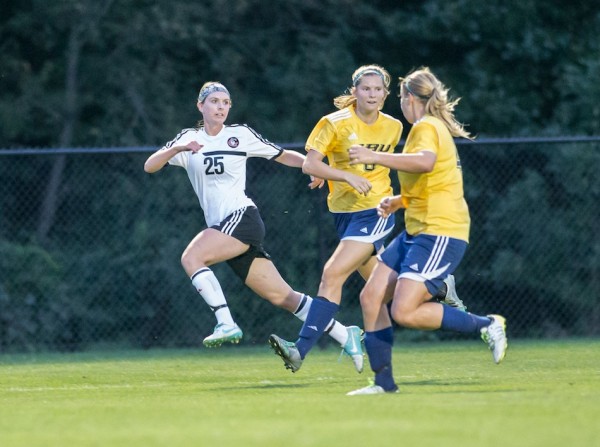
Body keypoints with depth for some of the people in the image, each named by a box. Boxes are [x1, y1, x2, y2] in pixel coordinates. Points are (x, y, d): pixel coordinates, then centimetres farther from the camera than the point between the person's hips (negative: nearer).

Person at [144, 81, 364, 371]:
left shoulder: (241, 135, 6)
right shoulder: (188, 139, 12)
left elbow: (283, 155, 14)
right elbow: (149, 166, 1)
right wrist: (178, 149, -18)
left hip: (242, 217, -4)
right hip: (223, 227, 4)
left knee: (191, 257, -25)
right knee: (281, 296, 4)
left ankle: (226, 324, -25)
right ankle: (346, 336, 11)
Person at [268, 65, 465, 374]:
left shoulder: (393, 127, 0)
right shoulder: (335, 124, -7)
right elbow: (309, 164, -16)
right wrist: (347, 176, -26)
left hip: (375, 212, -2)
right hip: (343, 210, 2)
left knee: (333, 274, -19)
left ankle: (301, 350, -22)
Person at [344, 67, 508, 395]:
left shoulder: (427, 127, -11)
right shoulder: (431, 128, 21)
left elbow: (425, 162, -34)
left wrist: (374, 157, -34)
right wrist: (402, 201, 27)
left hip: (440, 234, -10)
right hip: (416, 232, 10)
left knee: (404, 312, -19)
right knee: (371, 297, 3)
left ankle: (486, 326, -6)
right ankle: (383, 380, 7)